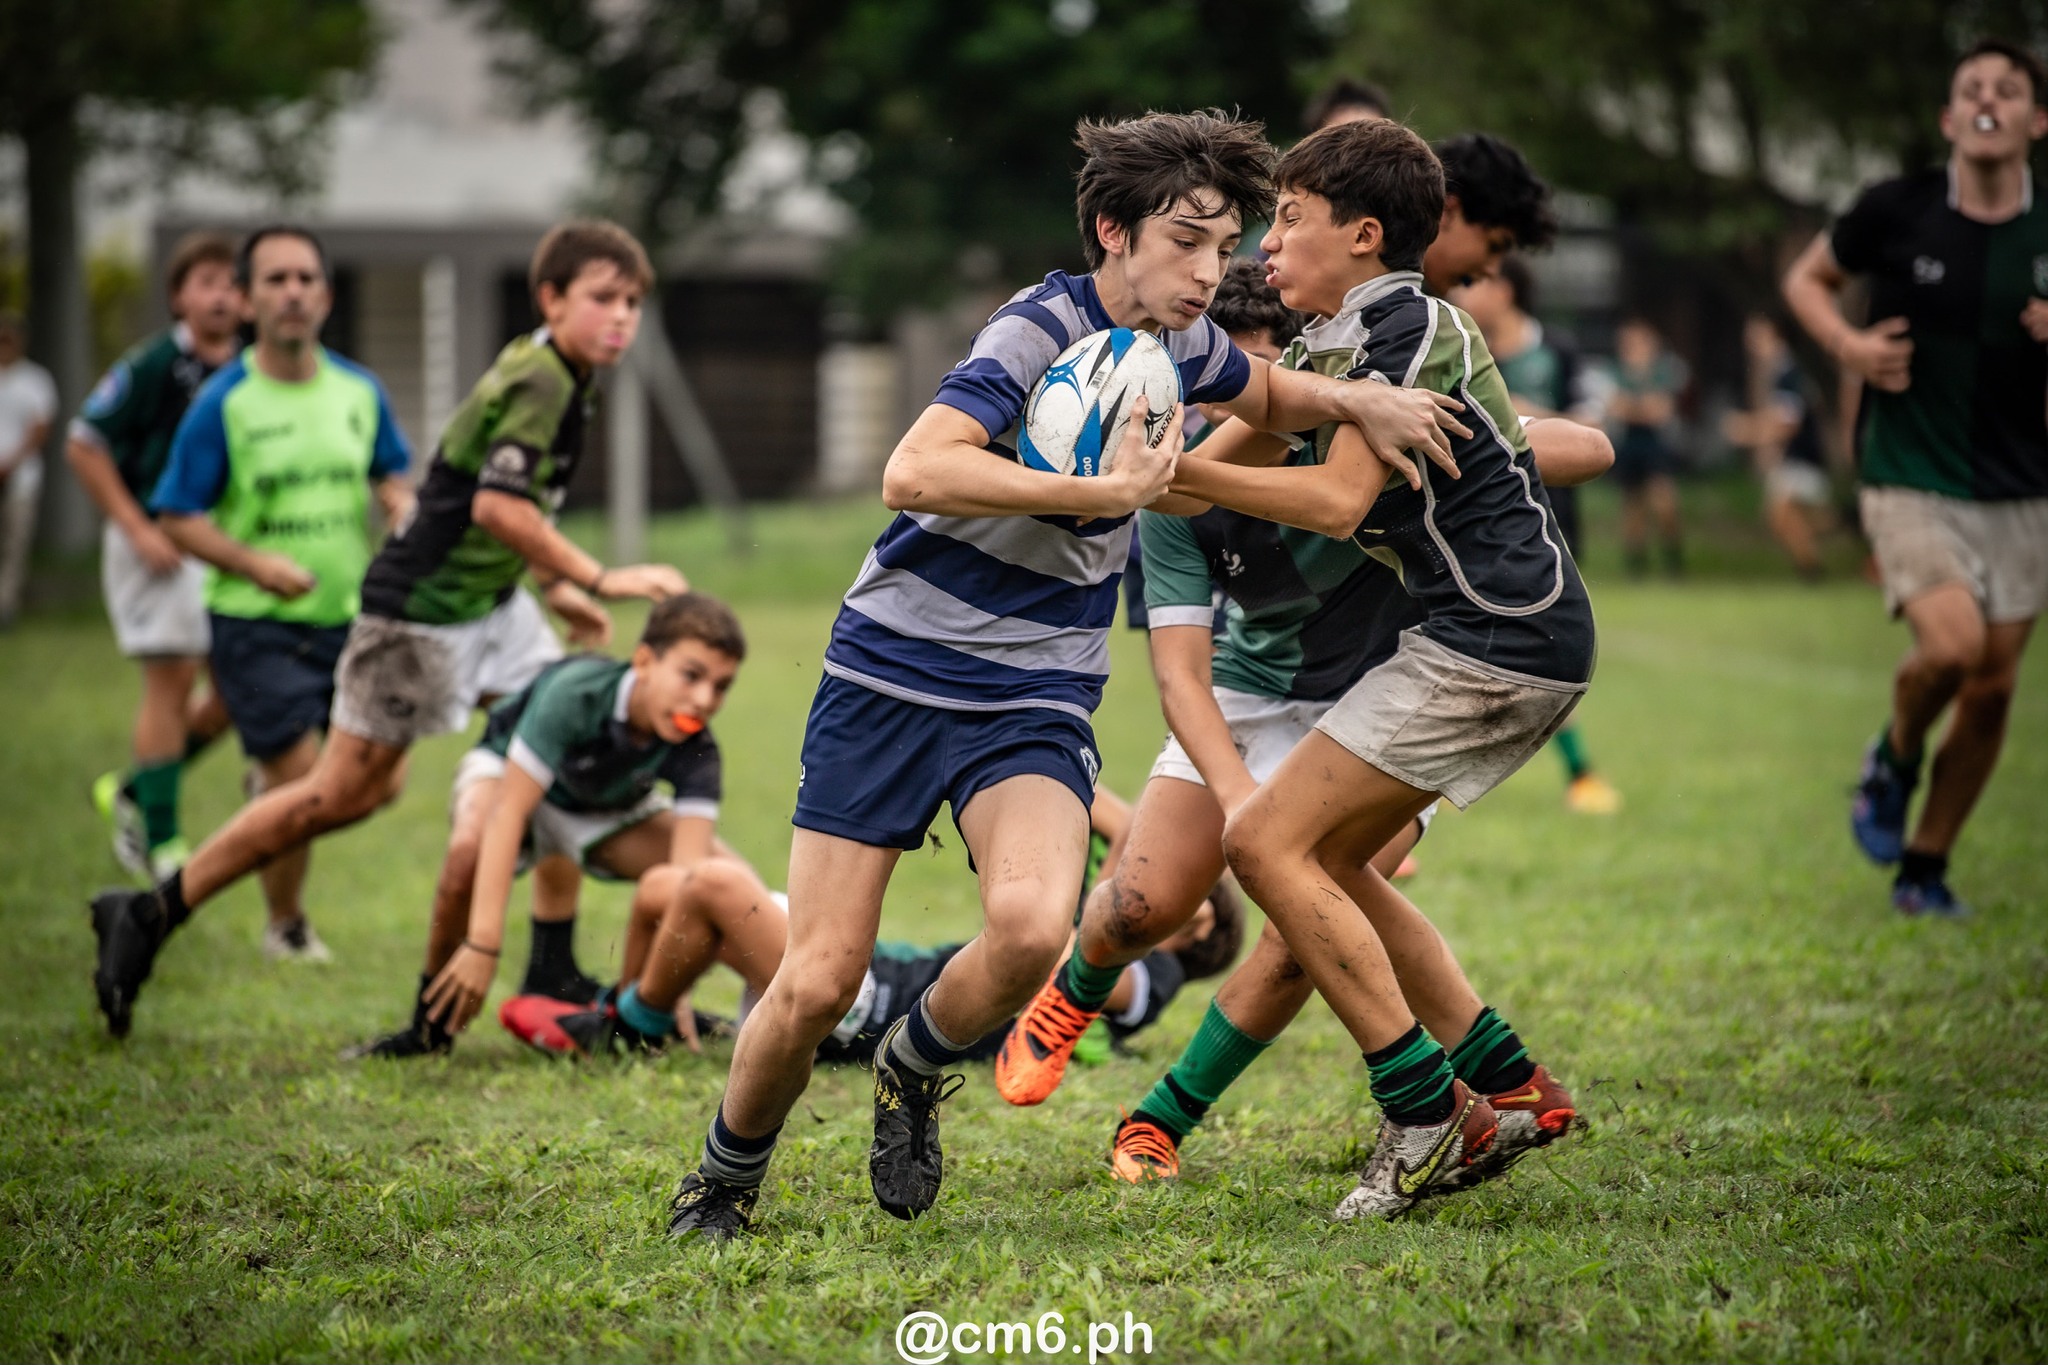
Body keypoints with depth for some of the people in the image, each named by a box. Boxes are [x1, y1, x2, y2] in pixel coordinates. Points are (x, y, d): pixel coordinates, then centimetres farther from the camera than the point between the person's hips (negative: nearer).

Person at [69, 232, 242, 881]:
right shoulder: (152, 366, -12)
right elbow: (83, 445, -9)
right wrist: (138, 529, -13)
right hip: (156, 545, -6)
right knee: (171, 682, -9)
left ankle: (132, 791, 21)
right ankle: (160, 844, -1)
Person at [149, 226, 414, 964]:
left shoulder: (360, 392, 3)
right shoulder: (223, 403, -11)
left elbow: (391, 475, 18)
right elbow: (178, 518, -8)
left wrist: (403, 511, -6)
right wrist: (254, 563, -22)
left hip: (348, 614, 5)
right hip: (255, 624, -5)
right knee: (299, 779, -9)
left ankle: (271, 782, 38)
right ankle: (286, 929, 14)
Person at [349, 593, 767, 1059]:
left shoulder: (695, 753, -29)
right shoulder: (574, 694, -39)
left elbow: (686, 871, -38)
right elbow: (507, 814, -42)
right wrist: (482, 946, -48)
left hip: (611, 811, 4)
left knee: (727, 879, -16)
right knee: (470, 849, -38)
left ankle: (633, 1014, 7)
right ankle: (431, 1024, -19)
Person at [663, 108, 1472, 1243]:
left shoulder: (1179, 339, 6)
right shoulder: (1042, 331, -17)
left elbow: (1263, 395, 31)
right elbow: (913, 472, -32)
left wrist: (1354, 402, 10)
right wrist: (1105, 492, -30)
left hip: (1034, 703, 4)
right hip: (893, 674, -4)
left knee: (1031, 925, -26)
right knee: (819, 980, -7)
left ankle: (916, 1067, 6)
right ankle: (725, 1176, 21)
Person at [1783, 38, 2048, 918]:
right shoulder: (1897, 211, -6)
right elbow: (1807, 276, 12)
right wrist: (1846, 343, -7)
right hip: (1910, 482, -3)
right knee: (1952, 645, -23)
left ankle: (1925, 869, 21)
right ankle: (1894, 760, 10)